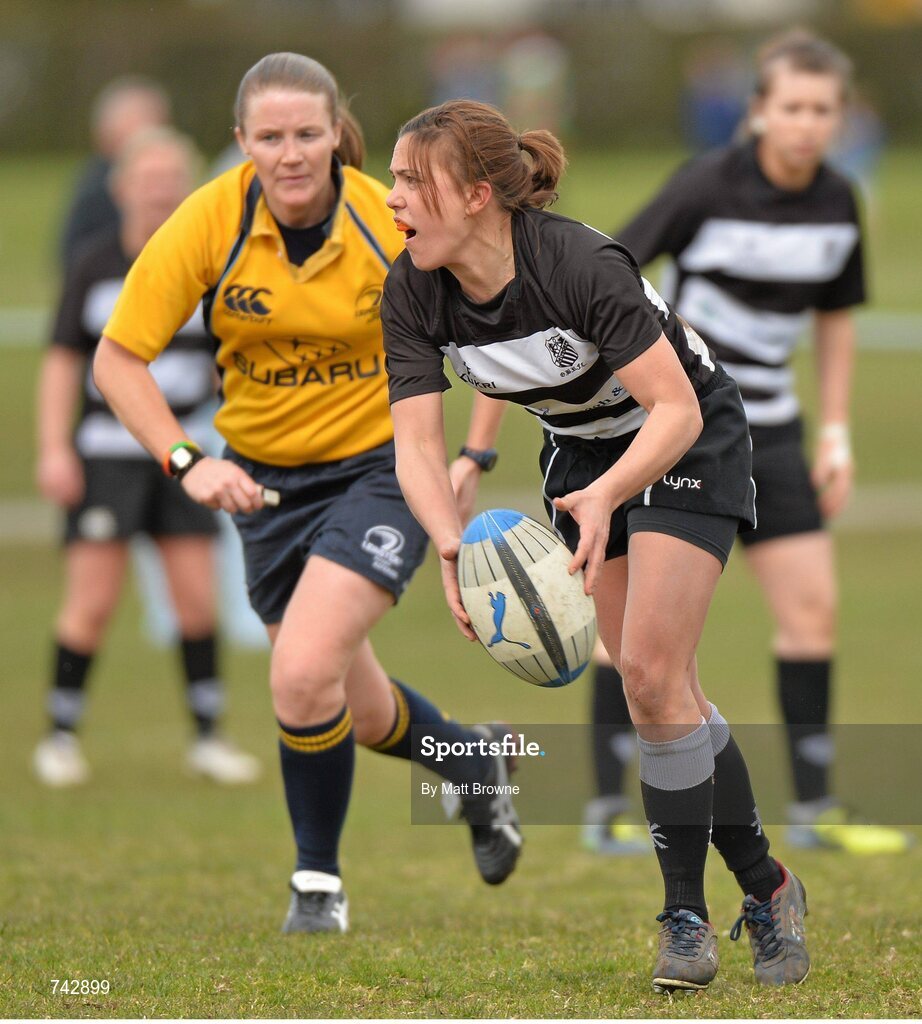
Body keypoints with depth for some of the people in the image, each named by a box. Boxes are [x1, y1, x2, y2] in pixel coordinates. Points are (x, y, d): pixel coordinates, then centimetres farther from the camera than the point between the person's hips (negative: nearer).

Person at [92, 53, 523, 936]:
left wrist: (473, 455, -11)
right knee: (361, 715, 12)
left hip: (383, 466, -3)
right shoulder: (208, 224, -15)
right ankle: (472, 760, 46)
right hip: (267, 480, 3)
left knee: (303, 677, -22)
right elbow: (117, 358, -11)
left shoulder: (396, 225, -18)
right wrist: (185, 460, -23)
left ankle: (318, 886, 0)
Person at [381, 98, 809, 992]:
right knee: (656, 688, 4)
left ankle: (685, 915, -3)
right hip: (578, 449, 6)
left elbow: (676, 409, -32)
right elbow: (416, 442, -21)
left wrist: (605, 497, -49)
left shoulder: (580, 265, -35)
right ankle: (765, 885, 16)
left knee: (651, 674, -15)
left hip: (685, 445, -6)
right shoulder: (411, 295, -18)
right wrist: (455, 549, -39)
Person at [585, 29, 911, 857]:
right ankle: (609, 806, 4)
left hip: (768, 428, 5)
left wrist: (837, 432, 11)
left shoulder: (838, 205, 2)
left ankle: (813, 807, 8)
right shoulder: (709, 188, -15)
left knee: (812, 604, 0)